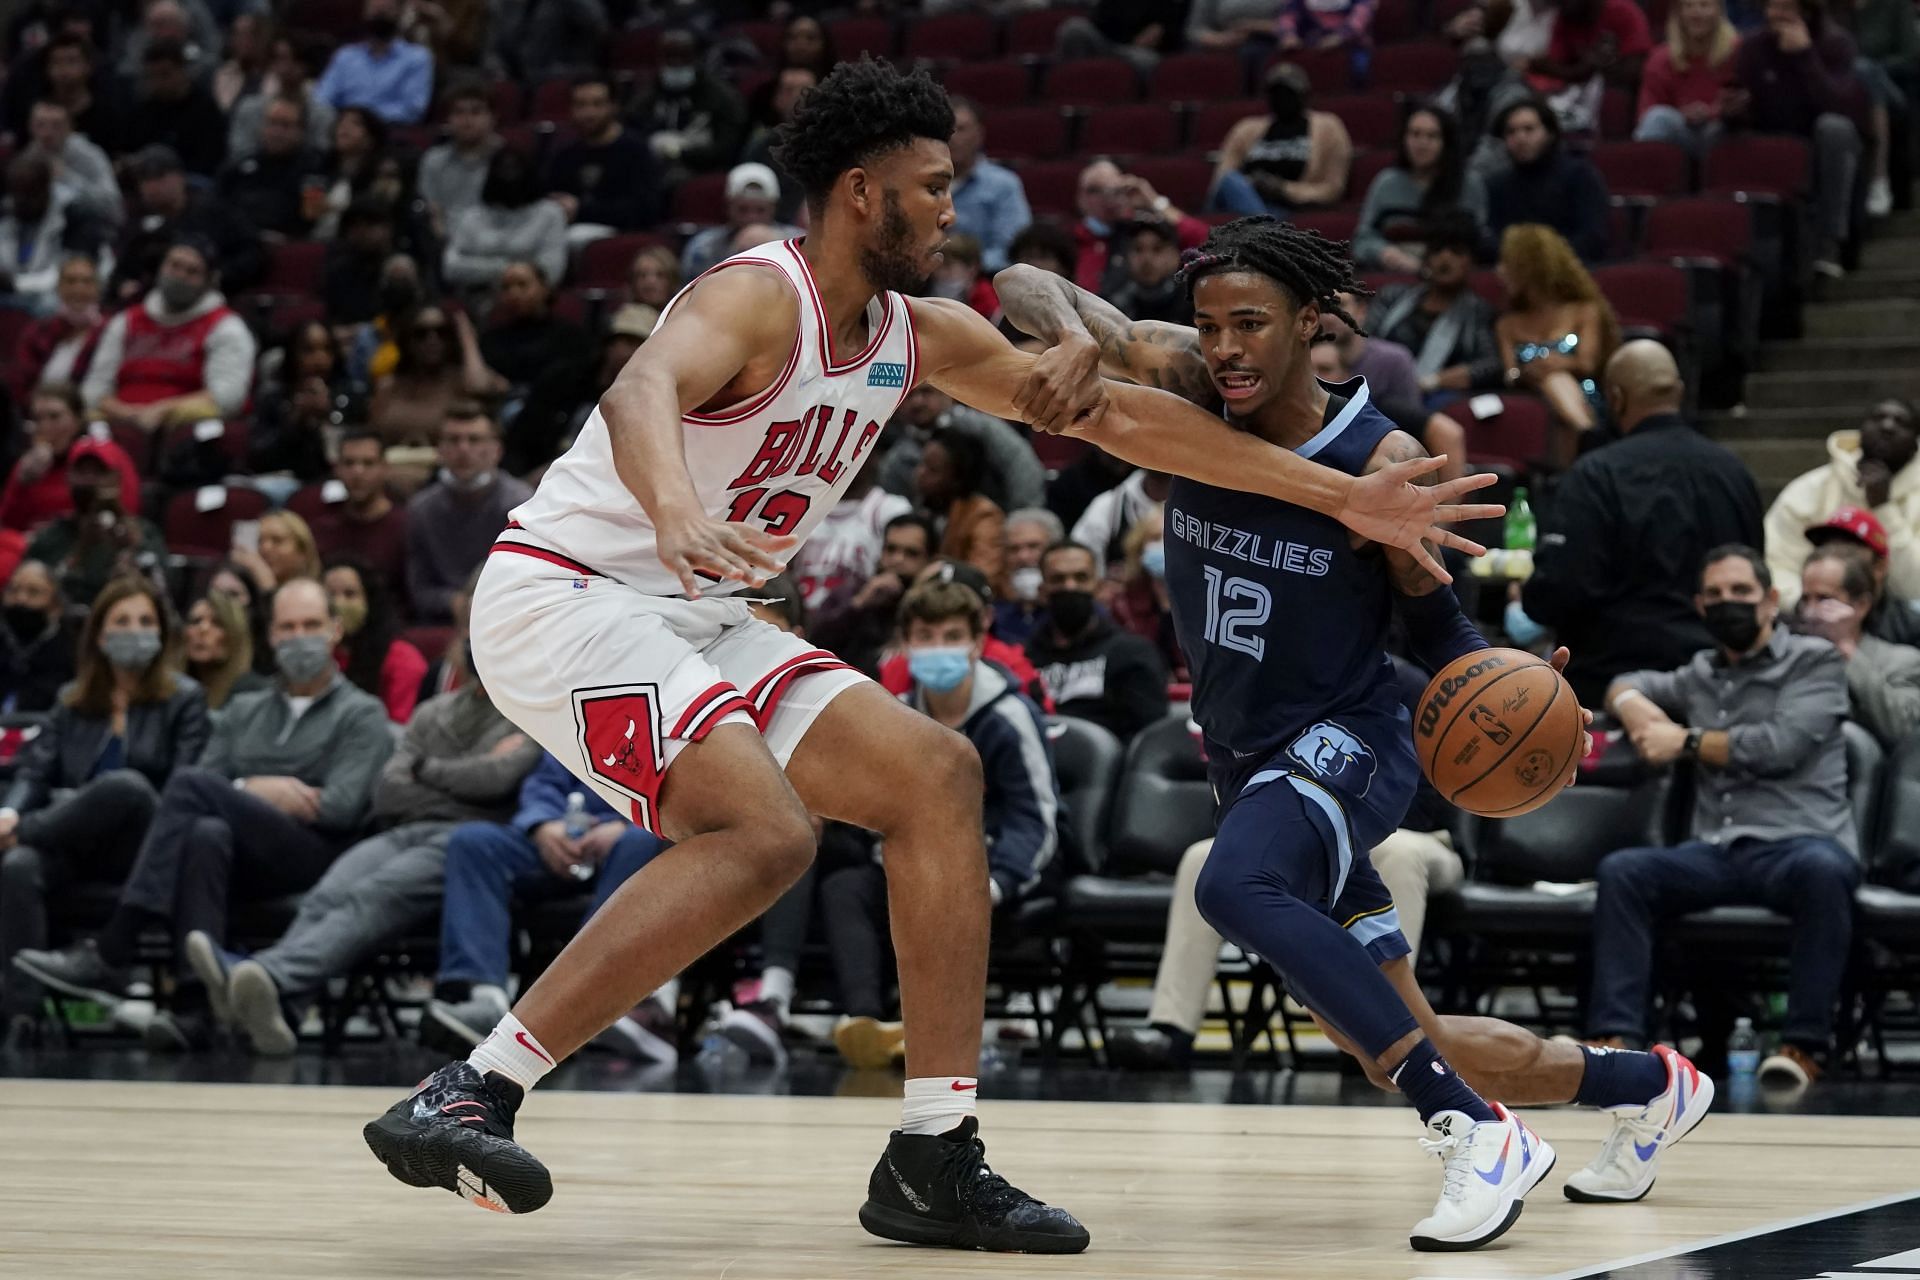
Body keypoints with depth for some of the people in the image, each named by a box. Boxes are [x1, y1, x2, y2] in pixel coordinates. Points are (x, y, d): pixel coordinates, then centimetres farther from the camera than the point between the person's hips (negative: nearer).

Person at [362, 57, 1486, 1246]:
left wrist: (1346, 497, 10)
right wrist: (678, 515, -64)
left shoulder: (923, 334, 8)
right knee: (763, 833, -28)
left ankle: (935, 1159, 0)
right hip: (562, 599, -9)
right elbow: (643, 391, -41)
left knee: (937, 774, 0)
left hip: (692, 620, 9)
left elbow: (1116, 413, 12)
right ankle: (464, 1096, -27)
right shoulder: (759, 297, -18)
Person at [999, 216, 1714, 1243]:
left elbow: (1432, 621, -2)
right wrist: (1076, 338, -31)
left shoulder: (1381, 463, -16)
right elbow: (1032, 292, -7)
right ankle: (1649, 1085, 37)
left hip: (1343, 745, -6)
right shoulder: (1185, 391, -7)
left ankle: (1476, 1132, -38)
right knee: (1403, 1048, 11)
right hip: (1246, 762, 6)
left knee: (1233, 887, -40)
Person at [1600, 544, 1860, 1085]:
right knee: (1622, 869, -22)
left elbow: (1781, 745, -7)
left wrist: (1687, 742, 2)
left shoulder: (1815, 661, 8)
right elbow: (1626, 685, 39)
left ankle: (1806, 1045, -36)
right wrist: (1635, 707, 14)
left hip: (1798, 843, -5)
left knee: (1820, 868, -40)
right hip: (1717, 854, 5)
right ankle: (1614, 1037, -31)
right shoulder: (1702, 675, 25)